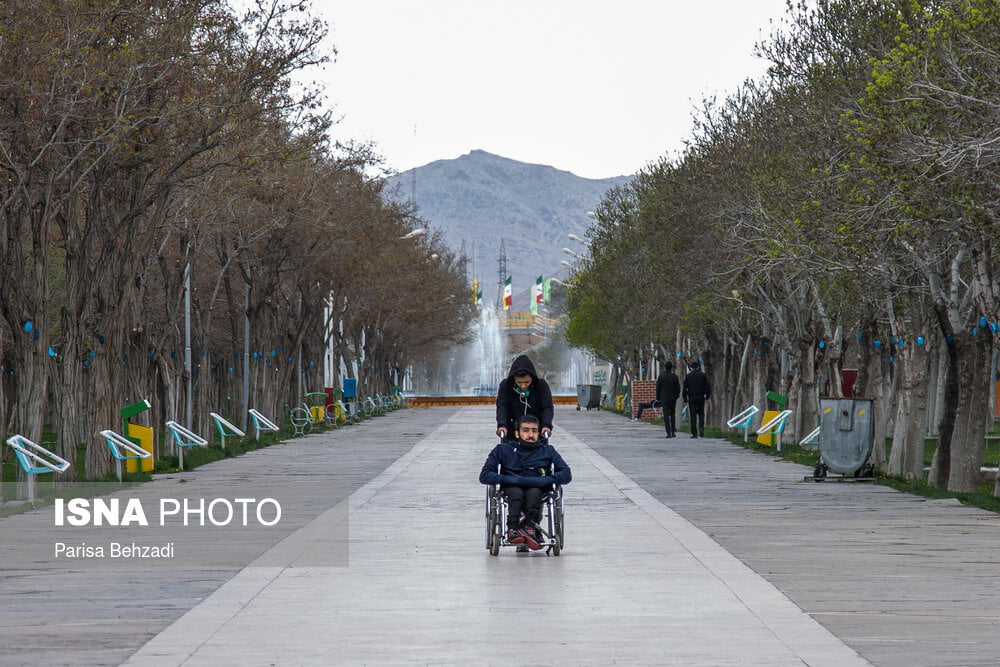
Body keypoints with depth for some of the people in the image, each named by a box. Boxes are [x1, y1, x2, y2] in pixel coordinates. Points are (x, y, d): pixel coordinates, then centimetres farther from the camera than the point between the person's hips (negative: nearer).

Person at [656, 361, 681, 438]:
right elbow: (678, 388, -1)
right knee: (672, 415, 15)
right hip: (672, 398, 1)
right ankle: (673, 432, 8)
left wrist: (658, 398, 8)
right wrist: (676, 396, 12)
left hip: (664, 399, -1)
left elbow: (658, 388, -2)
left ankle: (668, 433, -9)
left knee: (666, 416, -2)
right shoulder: (674, 376, -3)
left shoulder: (661, 376, -4)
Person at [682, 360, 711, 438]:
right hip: (701, 397, 1)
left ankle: (694, 433, -3)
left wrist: (685, 400, 3)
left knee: (693, 416, 1)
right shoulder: (703, 375, 2)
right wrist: (707, 397, 9)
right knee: (701, 414, 14)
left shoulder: (688, 376, 1)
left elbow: (685, 389, -1)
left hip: (691, 397, -1)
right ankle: (701, 428, -10)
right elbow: (707, 387, 1)